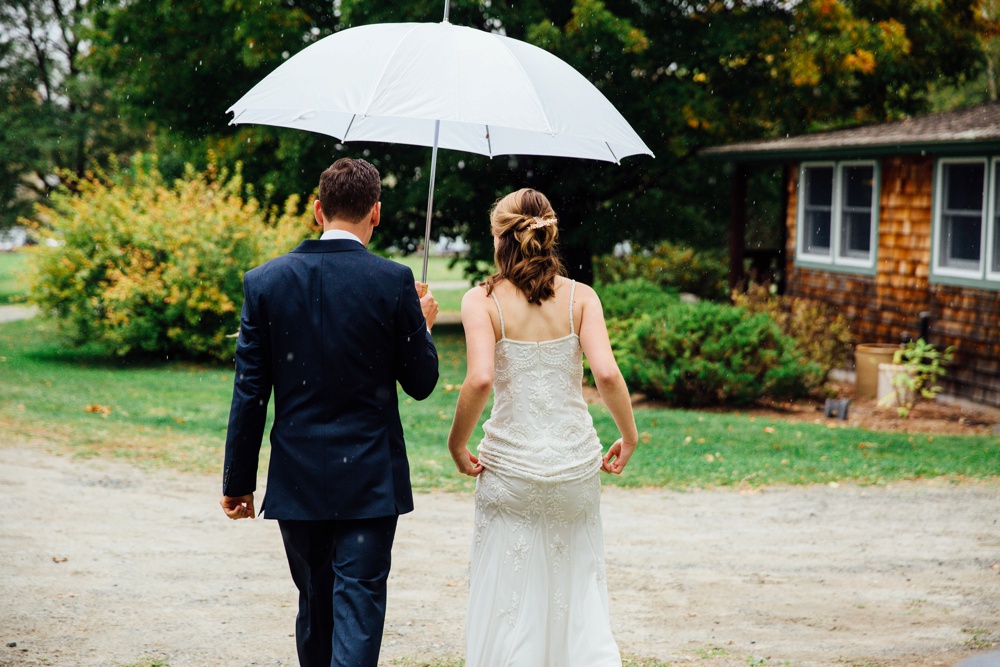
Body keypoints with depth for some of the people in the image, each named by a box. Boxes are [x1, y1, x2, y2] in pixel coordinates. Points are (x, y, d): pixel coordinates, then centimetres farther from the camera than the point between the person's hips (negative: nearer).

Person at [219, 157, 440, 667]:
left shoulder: (265, 280, -2)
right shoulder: (393, 282, -8)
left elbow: (249, 393, -1)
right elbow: (421, 383, -1)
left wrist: (237, 482, 6)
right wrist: (424, 325, 18)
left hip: (296, 481, 3)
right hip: (370, 481, -3)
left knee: (315, 603, 18)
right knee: (358, 606, -2)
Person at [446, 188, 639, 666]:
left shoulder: (482, 299, -6)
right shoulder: (580, 296, 0)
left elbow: (480, 380, -19)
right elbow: (606, 373, -12)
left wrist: (456, 445, -6)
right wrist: (629, 436, 2)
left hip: (511, 462, -2)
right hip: (577, 461, 2)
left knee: (508, 596, 9)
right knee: (579, 588, 16)